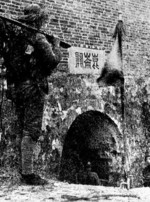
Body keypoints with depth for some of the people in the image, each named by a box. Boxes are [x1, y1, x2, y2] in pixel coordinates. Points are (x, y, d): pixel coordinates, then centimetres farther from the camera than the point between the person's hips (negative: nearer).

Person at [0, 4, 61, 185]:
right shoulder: (37, 37, -9)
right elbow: (53, 60, -13)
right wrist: (56, 44, 5)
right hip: (32, 87, -7)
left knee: (20, 130, 13)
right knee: (31, 130, -6)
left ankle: (23, 170, 18)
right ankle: (28, 173, -9)